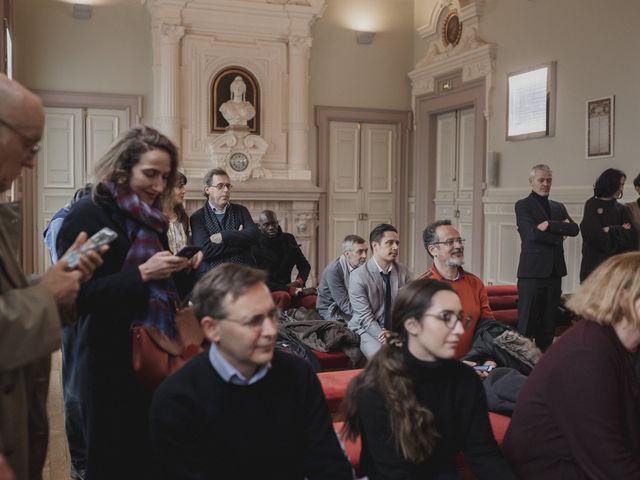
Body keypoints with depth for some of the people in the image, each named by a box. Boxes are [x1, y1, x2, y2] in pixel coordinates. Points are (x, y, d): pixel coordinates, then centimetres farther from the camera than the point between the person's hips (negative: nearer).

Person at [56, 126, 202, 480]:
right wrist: (141, 273, -22)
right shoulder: (88, 216, -10)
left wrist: (183, 271, -2)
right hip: (111, 360, -6)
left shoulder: (151, 219, 11)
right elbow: (79, 295, -18)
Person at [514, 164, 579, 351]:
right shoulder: (522, 206, 0)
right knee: (527, 322, -5)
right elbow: (533, 233, -14)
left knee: (549, 323, 9)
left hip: (554, 271, 6)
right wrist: (559, 234, -3)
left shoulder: (558, 207, 18)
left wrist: (549, 224, -12)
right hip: (532, 271, -6)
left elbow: (574, 229, 1)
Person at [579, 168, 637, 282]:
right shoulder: (592, 205, 2)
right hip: (595, 262, -3)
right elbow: (594, 233, -9)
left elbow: (631, 236, 2)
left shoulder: (621, 209, 14)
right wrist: (619, 231, 2)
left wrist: (610, 230, -5)